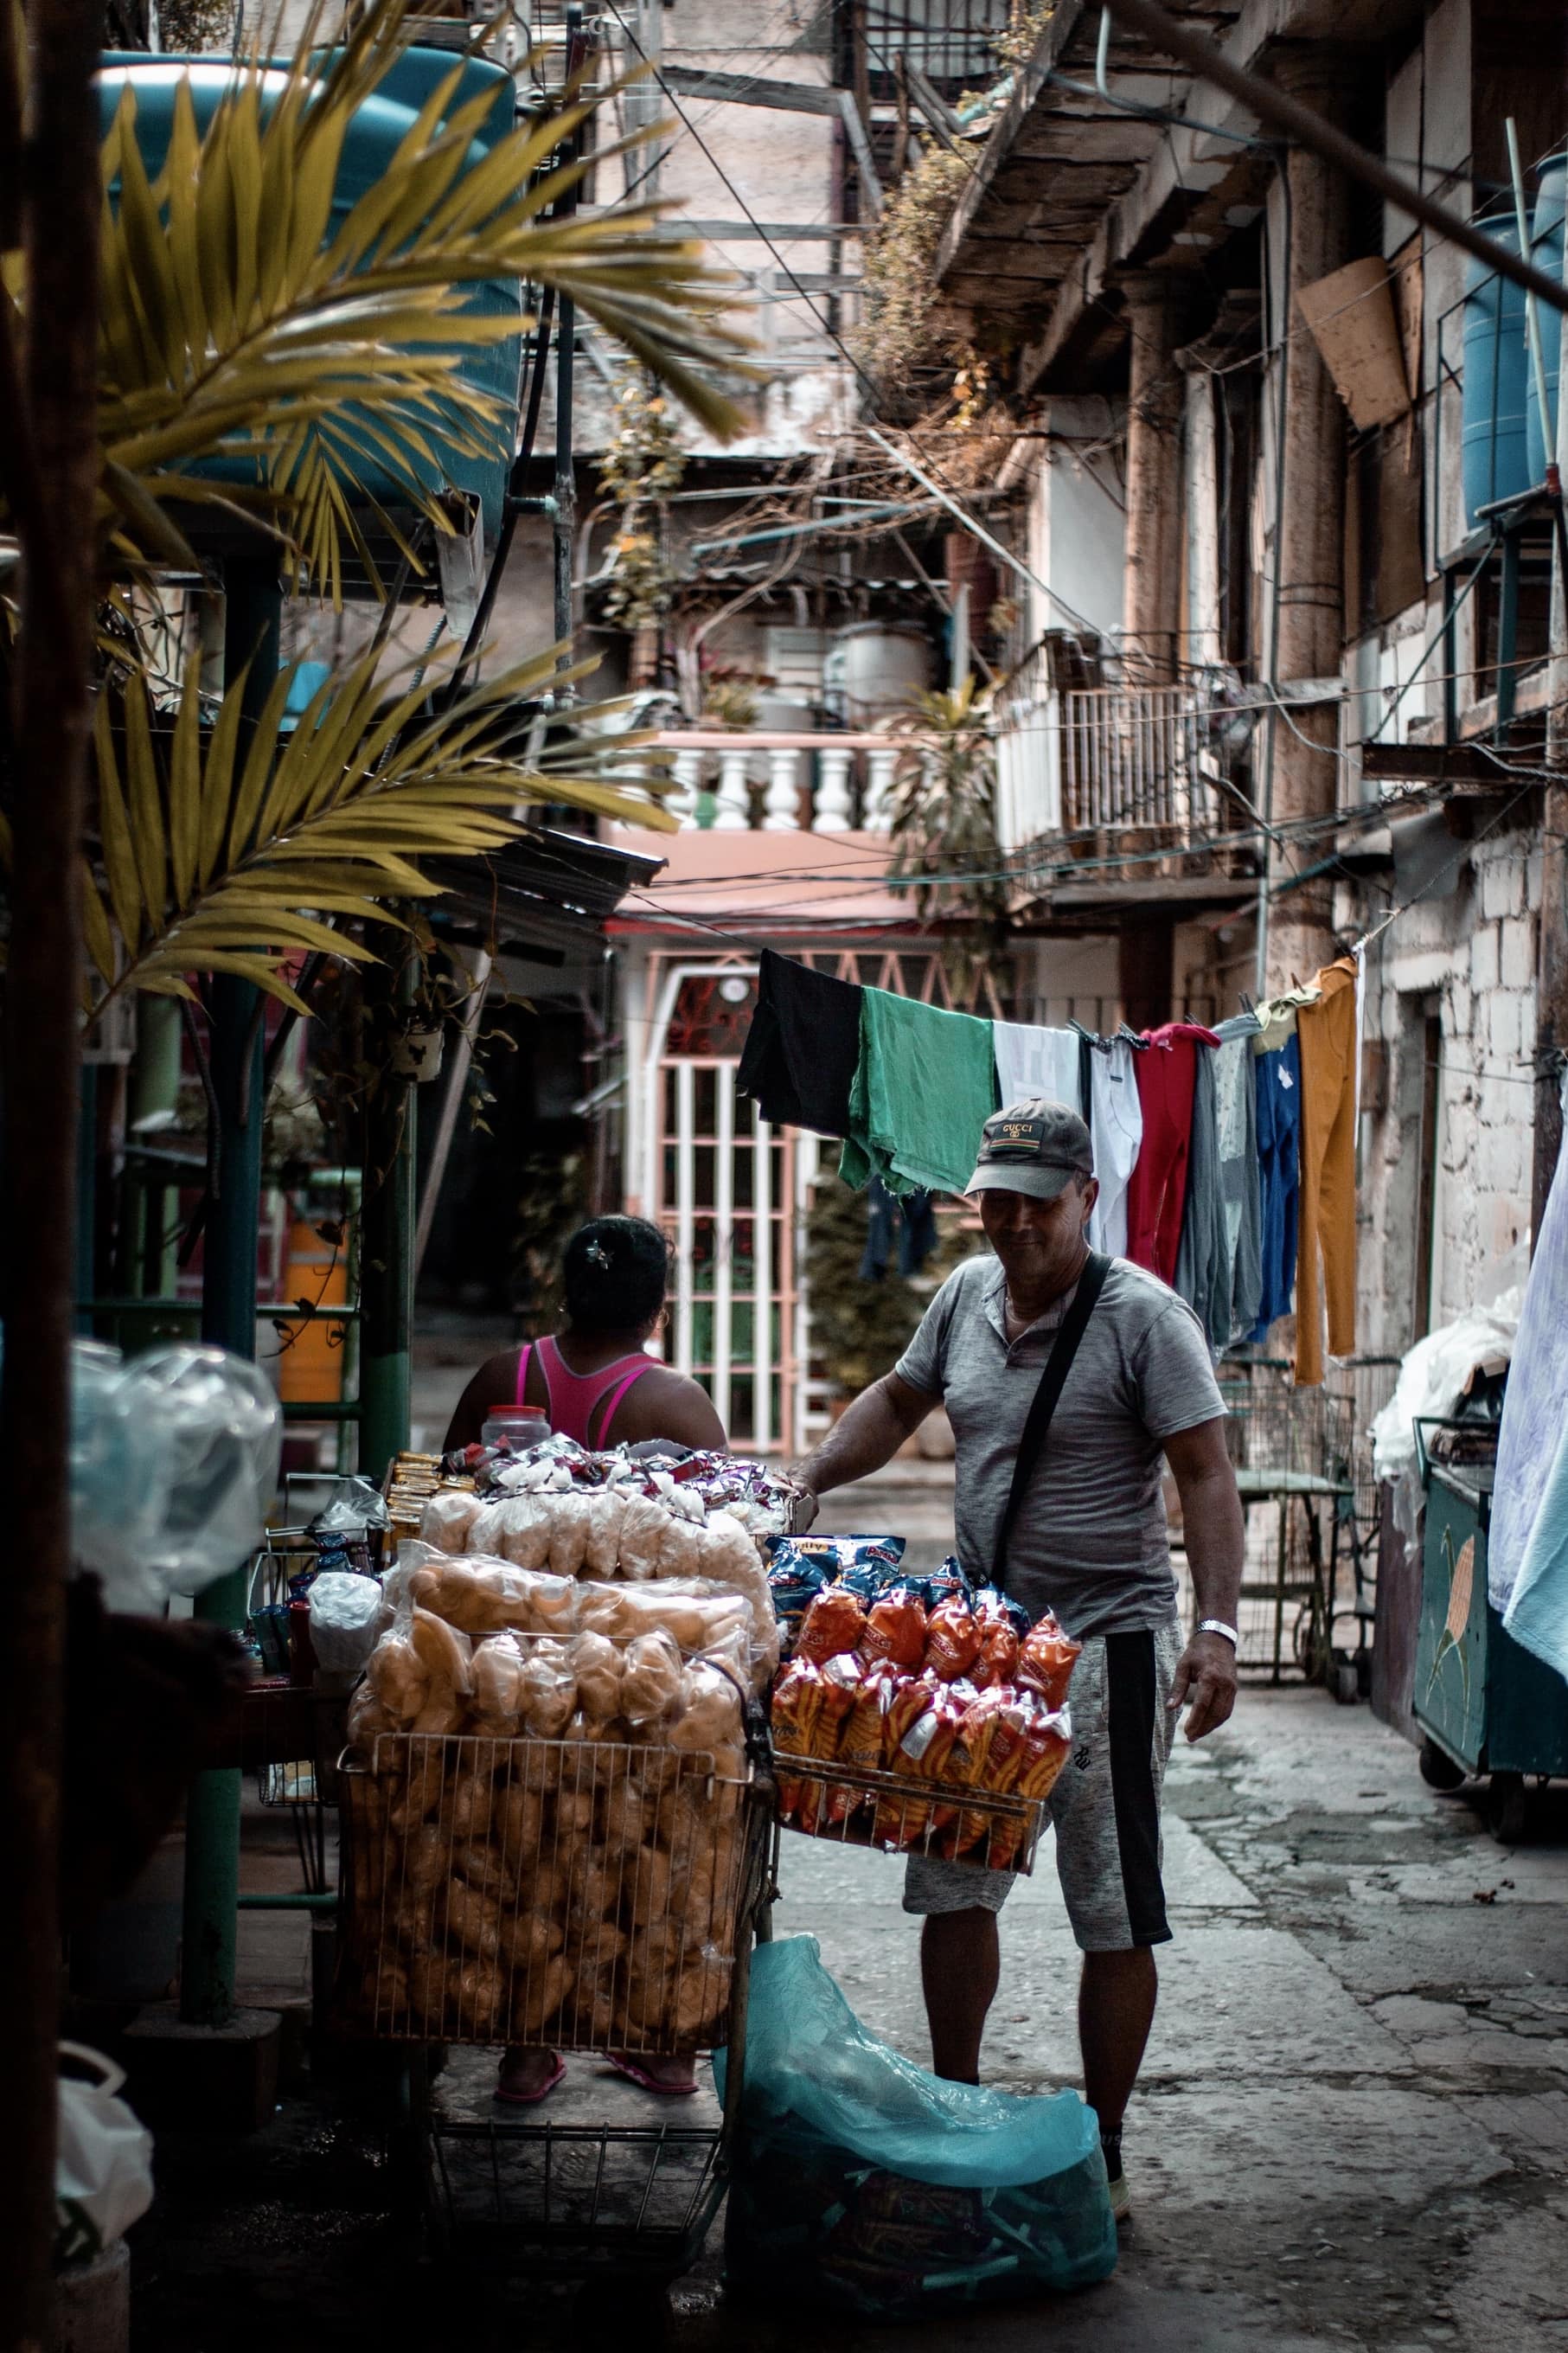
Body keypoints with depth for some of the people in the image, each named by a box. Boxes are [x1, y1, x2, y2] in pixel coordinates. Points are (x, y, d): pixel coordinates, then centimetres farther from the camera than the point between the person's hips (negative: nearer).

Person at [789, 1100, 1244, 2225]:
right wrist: (809, 1481, 9)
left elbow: (1208, 1474, -15)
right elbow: (898, 1398, 23)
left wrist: (1218, 1628, -25)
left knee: (1116, 1917, 0)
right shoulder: (968, 1293, 7)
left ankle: (1102, 2151, 12)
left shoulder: (1144, 1317, -11)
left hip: (1108, 1642, -6)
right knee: (952, 1889, 12)